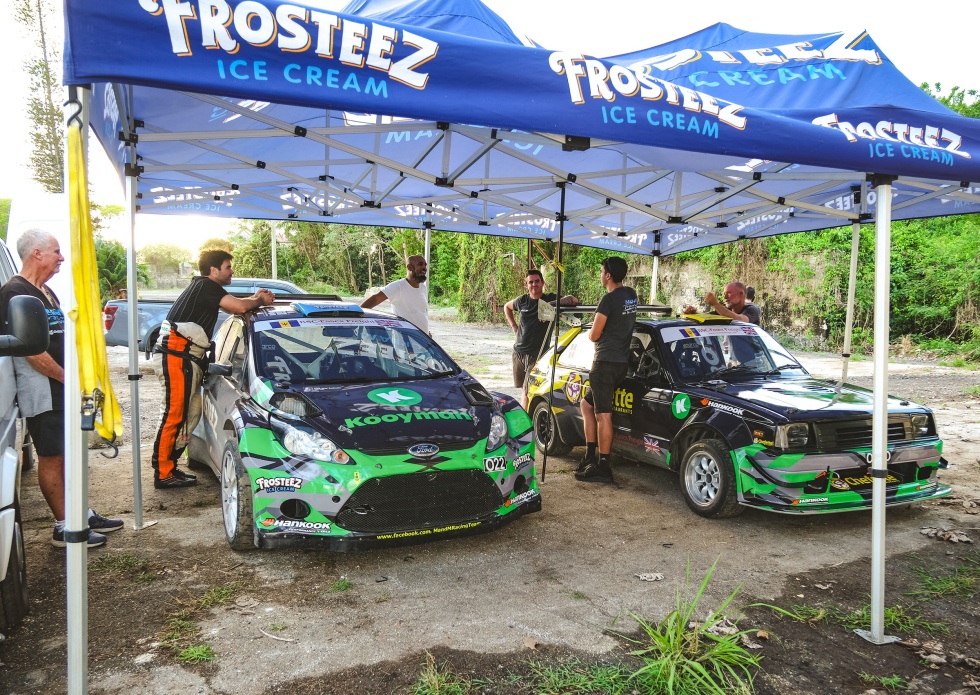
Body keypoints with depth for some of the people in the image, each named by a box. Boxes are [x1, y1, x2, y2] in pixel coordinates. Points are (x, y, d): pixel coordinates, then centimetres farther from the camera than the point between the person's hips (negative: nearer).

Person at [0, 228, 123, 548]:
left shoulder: (47, 292, 17)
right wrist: (67, 377, -14)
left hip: (64, 389, 9)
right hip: (42, 392, -9)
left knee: (68, 453, 15)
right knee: (51, 458, -2)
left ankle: (83, 515, 25)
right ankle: (64, 528, 7)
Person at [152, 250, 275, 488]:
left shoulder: (202, 287, 21)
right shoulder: (206, 286, -9)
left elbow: (231, 307, 30)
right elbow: (239, 307, -20)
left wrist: (254, 299, 13)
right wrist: (259, 301, -1)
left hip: (185, 358, 10)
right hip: (176, 355, -10)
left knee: (191, 412, 11)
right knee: (174, 415, -9)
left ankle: (168, 466, 16)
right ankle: (163, 474, -6)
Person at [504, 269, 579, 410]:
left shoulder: (550, 299, -4)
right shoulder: (522, 301, 7)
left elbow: (574, 300, -18)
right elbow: (507, 306, 28)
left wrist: (554, 303, -34)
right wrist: (513, 326, 15)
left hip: (537, 354, -4)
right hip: (519, 352, 4)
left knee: (527, 390, -8)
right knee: (523, 389, 13)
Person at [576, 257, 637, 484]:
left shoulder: (609, 299, -16)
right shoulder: (631, 295, 11)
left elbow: (593, 335, -11)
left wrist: (593, 330, 9)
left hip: (605, 363, -9)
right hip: (622, 361, 9)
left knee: (603, 415, -6)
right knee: (587, 404, 19)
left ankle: (603, 468, -2)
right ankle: (590, 457, 18)